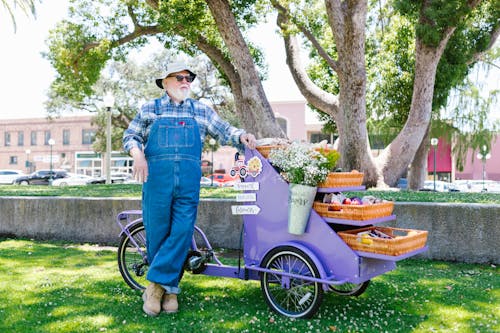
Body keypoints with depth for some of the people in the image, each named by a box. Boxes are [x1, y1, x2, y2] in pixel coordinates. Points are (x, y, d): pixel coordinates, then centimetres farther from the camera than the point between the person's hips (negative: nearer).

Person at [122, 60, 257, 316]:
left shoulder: (201, 111, 18)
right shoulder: (150, 109, 14)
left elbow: (222, 130, 17)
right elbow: (130, 136, 13)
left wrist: (241, 135, -4)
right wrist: (138, 154, -7)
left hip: (189, 181, 1)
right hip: (156, 177, -1)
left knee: (182, 233, -7)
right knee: (157, 233, 1)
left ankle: (157, 283, 2)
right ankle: (169, 288, 14)